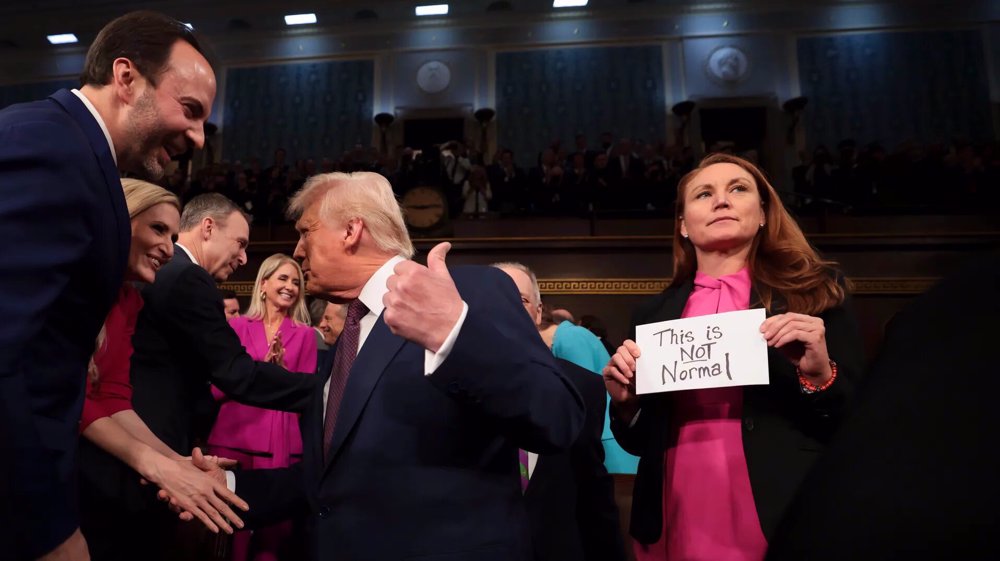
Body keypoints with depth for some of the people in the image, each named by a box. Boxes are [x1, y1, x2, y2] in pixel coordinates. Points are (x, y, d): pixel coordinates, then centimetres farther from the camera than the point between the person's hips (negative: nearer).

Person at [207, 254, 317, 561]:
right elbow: (216, 387, 2)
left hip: (282, 443, 0)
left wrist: (282, 368, -11)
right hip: (234, 438, 0)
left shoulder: (305, 334, 7)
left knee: (274, 532, 4)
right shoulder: (237, 326, 7)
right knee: (230, 531, 5)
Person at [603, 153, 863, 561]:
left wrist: (819, 377, -20)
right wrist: (625, 403, -10)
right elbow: (640, 444, 9)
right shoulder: (654, 314, 3)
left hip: (787, 527, -2)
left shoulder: (816, 292, -3)